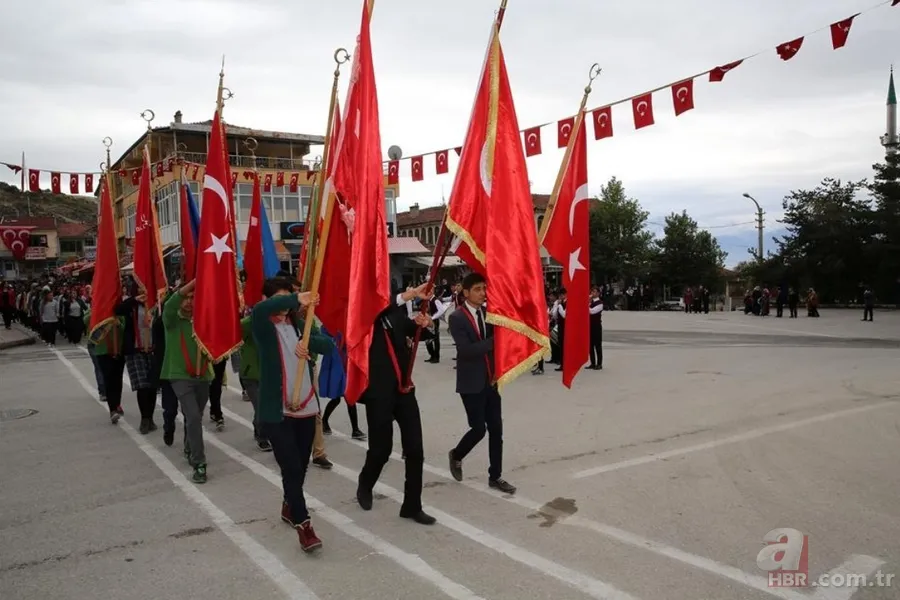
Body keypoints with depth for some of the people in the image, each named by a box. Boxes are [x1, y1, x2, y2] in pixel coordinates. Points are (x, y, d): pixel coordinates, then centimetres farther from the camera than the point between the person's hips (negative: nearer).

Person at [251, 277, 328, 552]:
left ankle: (289, 507, 38)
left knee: (301, 466, 15)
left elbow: (328, 344, -3)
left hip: (306, 408, 5)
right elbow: (259, 310, -29)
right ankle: (303, 525, 0)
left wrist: (308, 343, -22)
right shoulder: (263, 326, -3)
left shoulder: (300, 325, 11)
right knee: (291, 467, -8)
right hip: (276, 411, -5)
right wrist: (296, 299, -37)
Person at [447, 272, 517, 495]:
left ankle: (495, 476, 18)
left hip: (491, 382, 5)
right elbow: (466, 350, -22)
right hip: (471, 384, -5)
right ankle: (456, 455, 25)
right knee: (478, 429, -4)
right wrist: (494, 340, -26)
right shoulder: (457, 318, -11)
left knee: (496, 429, 6)